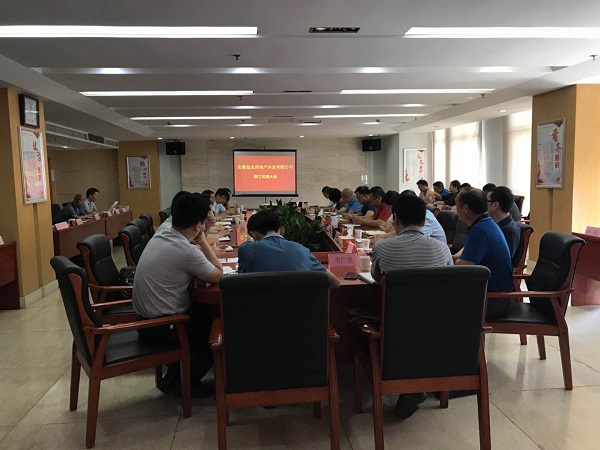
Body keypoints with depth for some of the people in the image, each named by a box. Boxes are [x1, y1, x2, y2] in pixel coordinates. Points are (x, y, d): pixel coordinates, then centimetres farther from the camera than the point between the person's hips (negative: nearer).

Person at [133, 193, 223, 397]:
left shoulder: (158, 239, 3)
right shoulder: (186, 251, -26)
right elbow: (219, 276, -13)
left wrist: (198, 244, 0)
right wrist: (202, 241, -8)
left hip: (143, 319, 9)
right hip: (161, 328, -9)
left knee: (204, 311, 24)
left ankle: (173, 375, 25)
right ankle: (189, 382, 18)